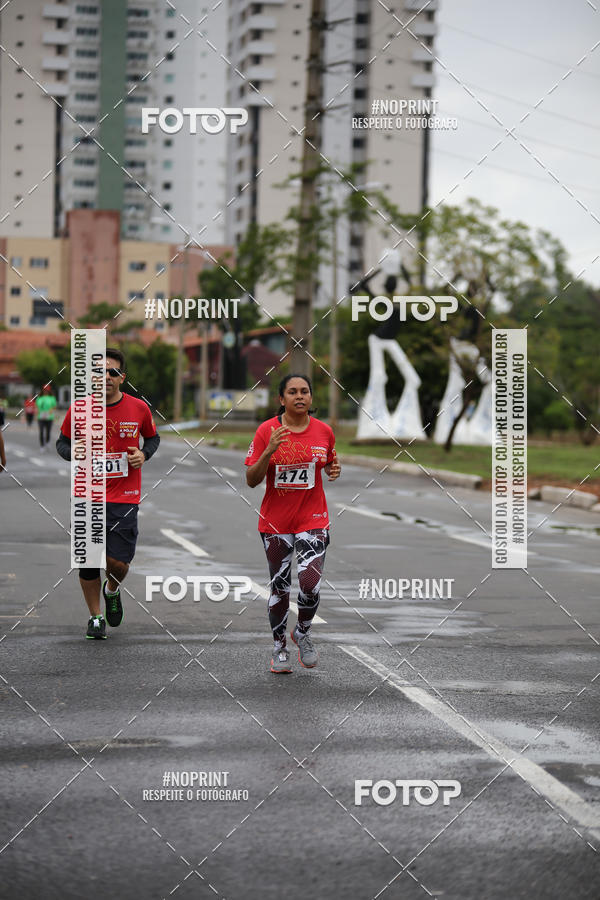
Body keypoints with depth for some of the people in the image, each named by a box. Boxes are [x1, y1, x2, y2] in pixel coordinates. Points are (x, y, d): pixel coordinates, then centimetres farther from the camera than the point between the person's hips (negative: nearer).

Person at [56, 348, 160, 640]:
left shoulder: (139, 408, 0)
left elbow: (152, 438, 17)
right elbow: (63, 441, 11)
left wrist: (143, 454, -4)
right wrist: (75, 455, -11)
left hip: (125, 497, 0)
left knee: (118, 562, -7)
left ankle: (112, 590, 29)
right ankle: (95, 617, 22)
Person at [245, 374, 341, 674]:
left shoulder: (324, 432, 1)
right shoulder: (267, 431, -6)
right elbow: (251, 480, -7)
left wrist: (334, 470, -4)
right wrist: (269, 451, -23)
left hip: (313, 520, 1)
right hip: (275, 522, -1)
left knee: (310, 584, -14)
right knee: (280, 588, 7)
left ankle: (303, 632, 15)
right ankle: (279, 648, 27)